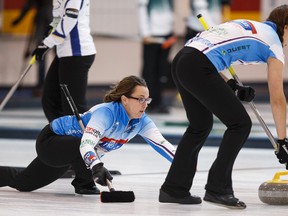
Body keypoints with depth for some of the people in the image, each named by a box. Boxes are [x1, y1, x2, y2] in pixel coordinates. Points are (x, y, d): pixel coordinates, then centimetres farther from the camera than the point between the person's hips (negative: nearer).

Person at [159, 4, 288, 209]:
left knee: (200, 126, 22)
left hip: (181, 61, 8)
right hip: (199, 68, -8)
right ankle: (217, 189, 2)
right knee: (240, 123, 2)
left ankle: (173, 189, 25)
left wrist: (233, 87, 18)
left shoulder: (248, 25, 28)